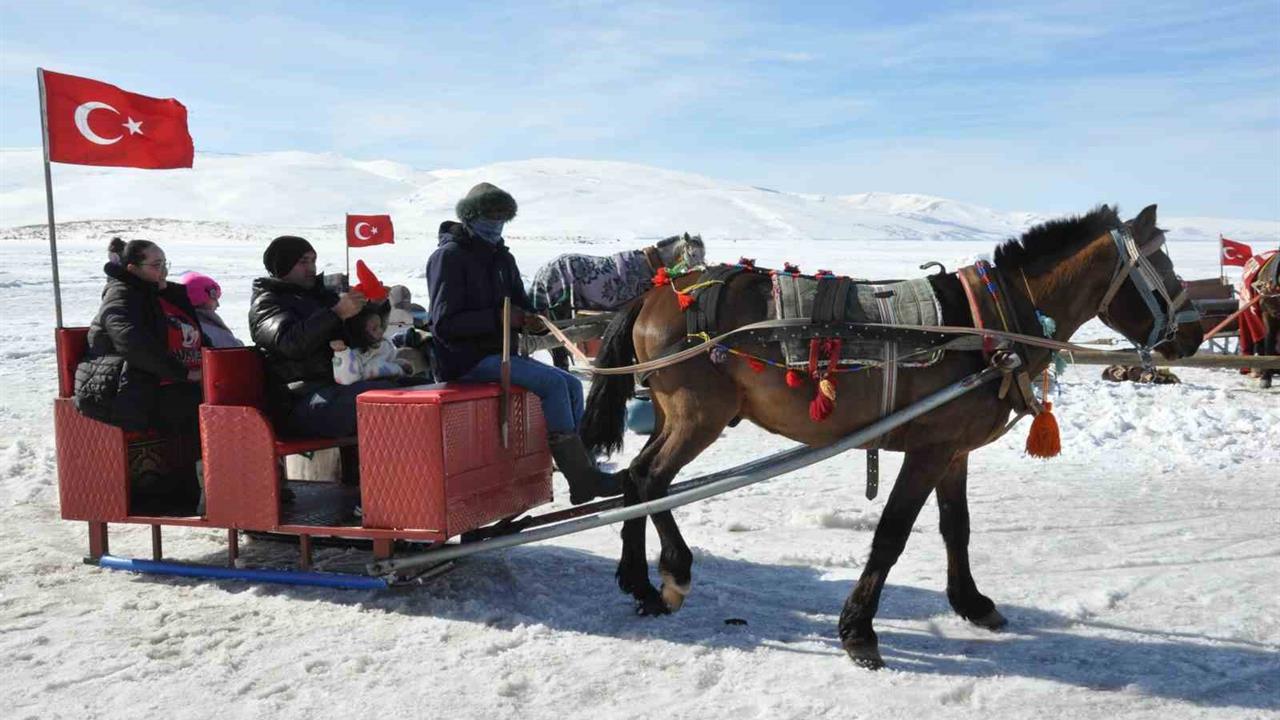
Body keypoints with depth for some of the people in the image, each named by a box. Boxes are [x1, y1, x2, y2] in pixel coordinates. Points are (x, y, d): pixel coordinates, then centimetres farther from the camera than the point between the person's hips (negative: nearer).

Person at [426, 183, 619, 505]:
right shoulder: (449, 256, -9)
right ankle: (581, 479, -18)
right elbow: (444, 324, -16)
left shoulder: (501, 258, 16)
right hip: (466, 360, -8)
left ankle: (582, 470, -5)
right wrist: (497, 317, -23)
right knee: (552, 382, -22)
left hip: (498, 352, 8)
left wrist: (528, 319, -5)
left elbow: (519, 303, 20)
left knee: (571, 385, -4)